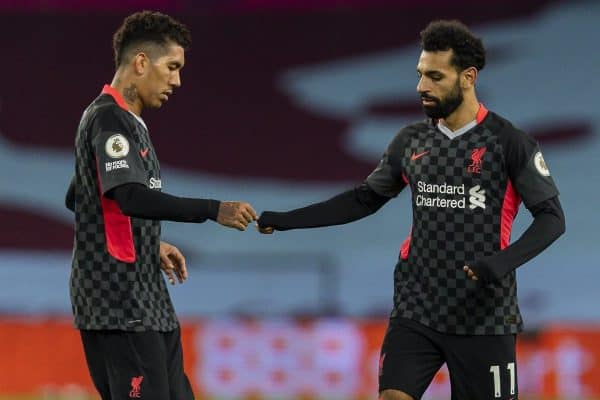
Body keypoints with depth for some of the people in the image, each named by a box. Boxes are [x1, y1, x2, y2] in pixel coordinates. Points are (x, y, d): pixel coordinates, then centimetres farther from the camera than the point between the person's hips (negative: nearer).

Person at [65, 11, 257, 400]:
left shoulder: (124, 120, 18)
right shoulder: (110, 119, -13)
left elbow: (77, 199, 26)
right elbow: (133, 198, -27)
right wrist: (215, 210, -29)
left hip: (146, 302, 10)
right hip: (120, 305, -10)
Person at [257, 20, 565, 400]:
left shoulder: (509, 142, -7)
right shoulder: (410, 141, 7)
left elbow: (551, 216, -6)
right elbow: (365, 199, 19)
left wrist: (504, 262, -24)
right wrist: (287, 220, 13)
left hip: (483, 315, -4)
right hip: (416, 311, 4)